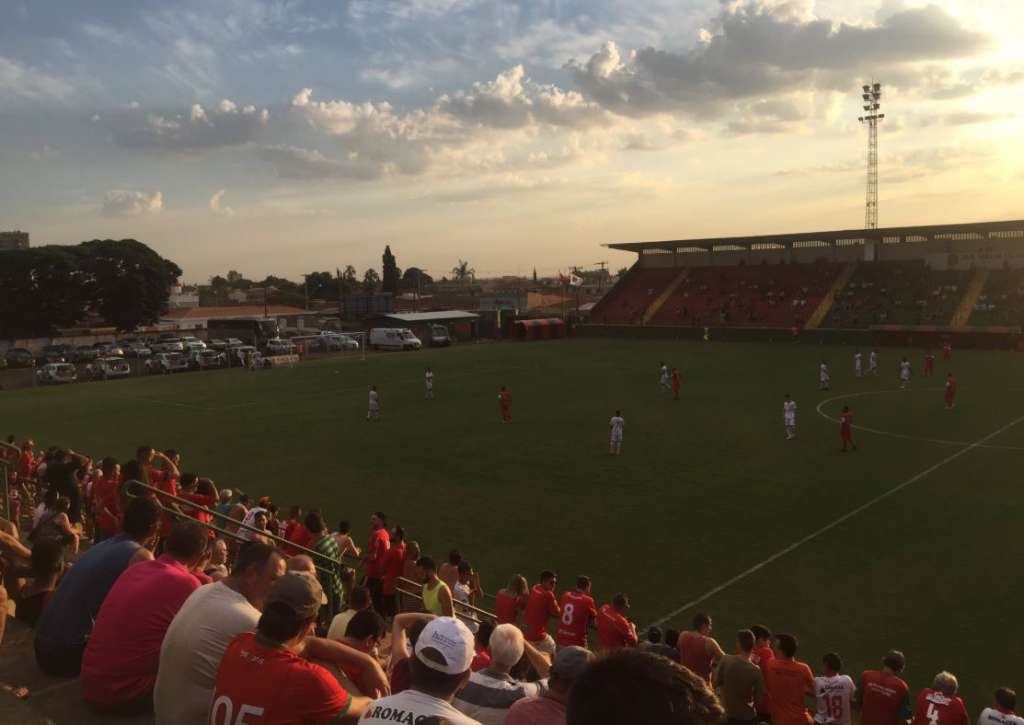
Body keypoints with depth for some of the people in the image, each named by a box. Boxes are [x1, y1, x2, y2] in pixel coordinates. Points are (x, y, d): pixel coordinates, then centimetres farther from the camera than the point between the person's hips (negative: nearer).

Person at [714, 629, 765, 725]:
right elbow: (759, 697, -8)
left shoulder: (725, 660, -16)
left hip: (726, 714, 1)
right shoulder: (756, 670, -17)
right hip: (747, 716, -1)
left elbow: (716, 683, -7)